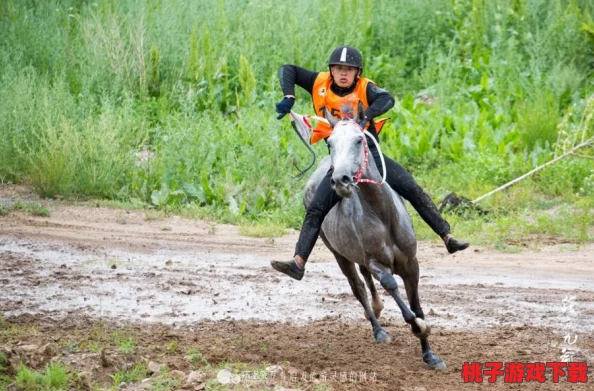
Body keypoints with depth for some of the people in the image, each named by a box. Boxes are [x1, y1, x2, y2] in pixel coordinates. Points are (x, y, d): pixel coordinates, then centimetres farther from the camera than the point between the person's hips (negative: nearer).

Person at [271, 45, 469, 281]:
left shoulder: (365, 88, -7)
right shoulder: (320, 84, 0)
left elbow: (387, 99, -27)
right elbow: (287, 71, 5)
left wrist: (365, 117, -44)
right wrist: (289, 97, -14)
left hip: (371, 155, -1)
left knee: (413, 191, -9)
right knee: (315, 209, -12)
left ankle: (447, 237, -2)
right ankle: (298, 263, -14)